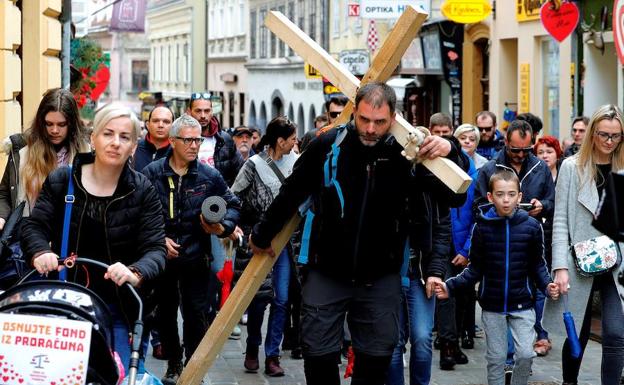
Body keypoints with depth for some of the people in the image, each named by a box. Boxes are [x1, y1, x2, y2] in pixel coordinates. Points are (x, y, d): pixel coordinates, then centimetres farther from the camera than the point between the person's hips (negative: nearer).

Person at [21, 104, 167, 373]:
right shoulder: (61, 181, 5)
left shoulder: (142, 192, 1)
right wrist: (40, 252, -22)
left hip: (116, 307, 0)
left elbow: (155, 248, -6)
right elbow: (34, 226, 2)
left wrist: (135, 273, -28)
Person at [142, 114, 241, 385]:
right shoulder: (152, 174, -5)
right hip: (161, 258, 1)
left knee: (197, 316, -3)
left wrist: (223, 227, -10)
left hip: (196, 259, -1)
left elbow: (232, 205, 8)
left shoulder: (209, 176, -1)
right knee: (164, 314, 13)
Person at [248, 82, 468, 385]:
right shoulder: (328, 145, -10)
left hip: (380, 278, 1)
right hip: (326, 273, 0)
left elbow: (453, 194, -6)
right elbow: (290, 194, 3)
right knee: (319, 356, 3)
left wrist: (450, 153, -26)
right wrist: (262, 235, 13)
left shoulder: (405, 153, -8)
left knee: (376, 359, 9)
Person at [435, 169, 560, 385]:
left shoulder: (531, 226, -4)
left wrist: (547, 285, -14)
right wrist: (451, 287, -11)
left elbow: (537, 265, 3)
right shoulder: (482, 227, -4)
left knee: (525, 354, -6)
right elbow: (475, 269, 0)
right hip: (492, 305, 0)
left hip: (522, 303, 0)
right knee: (496, 358, 8)